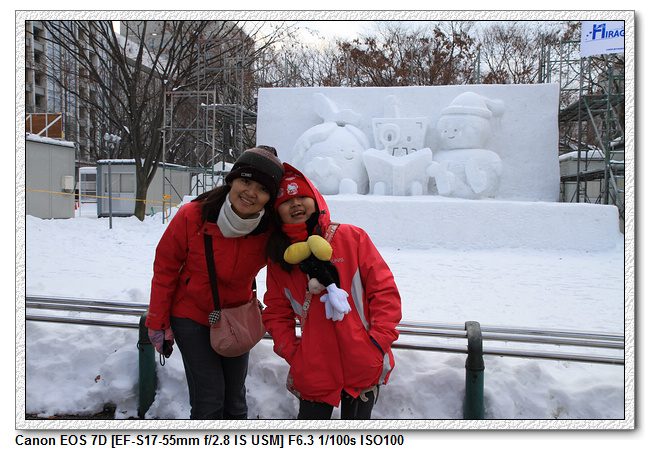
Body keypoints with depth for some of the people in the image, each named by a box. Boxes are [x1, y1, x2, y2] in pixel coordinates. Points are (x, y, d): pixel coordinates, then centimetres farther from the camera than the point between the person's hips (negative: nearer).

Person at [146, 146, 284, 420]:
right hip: (191, 316, -2)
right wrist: (158, 322, -3)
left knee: (235, 400, 13)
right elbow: (165, 268, -9)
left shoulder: (270, 229, -19)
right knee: (209, 399, -5)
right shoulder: (192, 216, -22)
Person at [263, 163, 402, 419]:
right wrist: (292, 352, -4)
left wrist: (380, 339, -10)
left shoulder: (351, 237, -5)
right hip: (313, 370, 2)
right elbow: (276, 313, 8)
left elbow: (384, 289, -4)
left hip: (364, 364, -1)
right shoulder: (278, 257, 2)